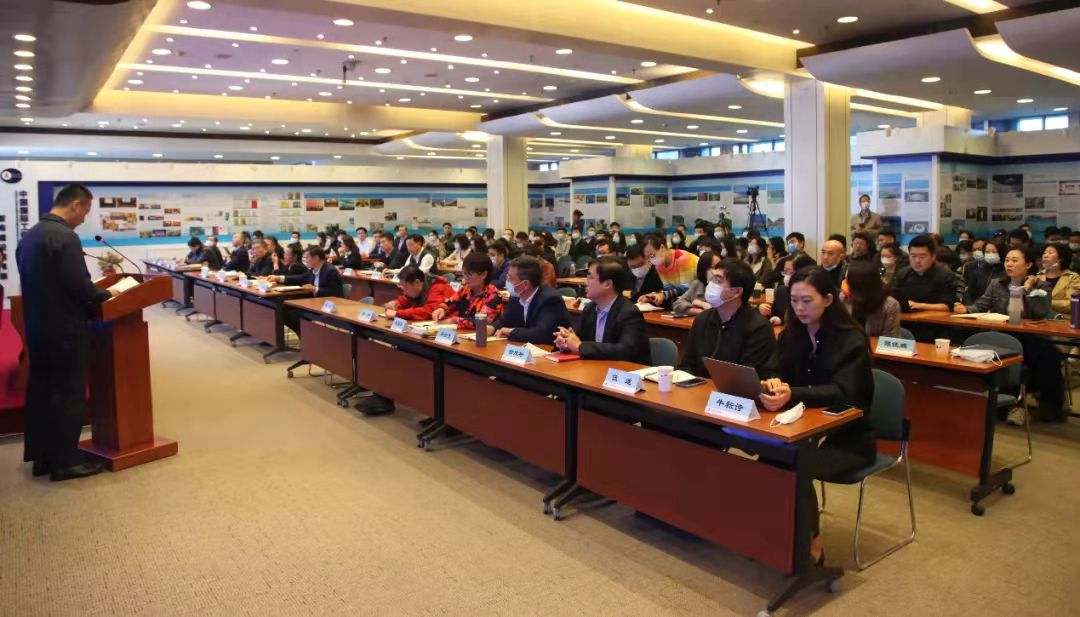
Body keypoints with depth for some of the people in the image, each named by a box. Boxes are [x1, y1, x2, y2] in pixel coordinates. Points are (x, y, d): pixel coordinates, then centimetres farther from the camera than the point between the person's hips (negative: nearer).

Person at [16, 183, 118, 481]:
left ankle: (41, 457, 23)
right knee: (69, 395, 0)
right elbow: (79, 284, -22)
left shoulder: (29, 235, 11)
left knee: (40, 392, 14)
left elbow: (38, 282, 16)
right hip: (65, 330, -9)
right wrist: (106, 295, -4)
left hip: (37, 327, 9)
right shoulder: (64, 236, -18)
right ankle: (64, 462, 7)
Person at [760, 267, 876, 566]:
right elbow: (780, 375, 2)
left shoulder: (851, 339, -15)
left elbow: (843, 393, -28)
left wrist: (792, 394, -44)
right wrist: (773, 384, -24)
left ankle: (812, 544, -7)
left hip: (849, 436, -5)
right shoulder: (791, 334, 3)